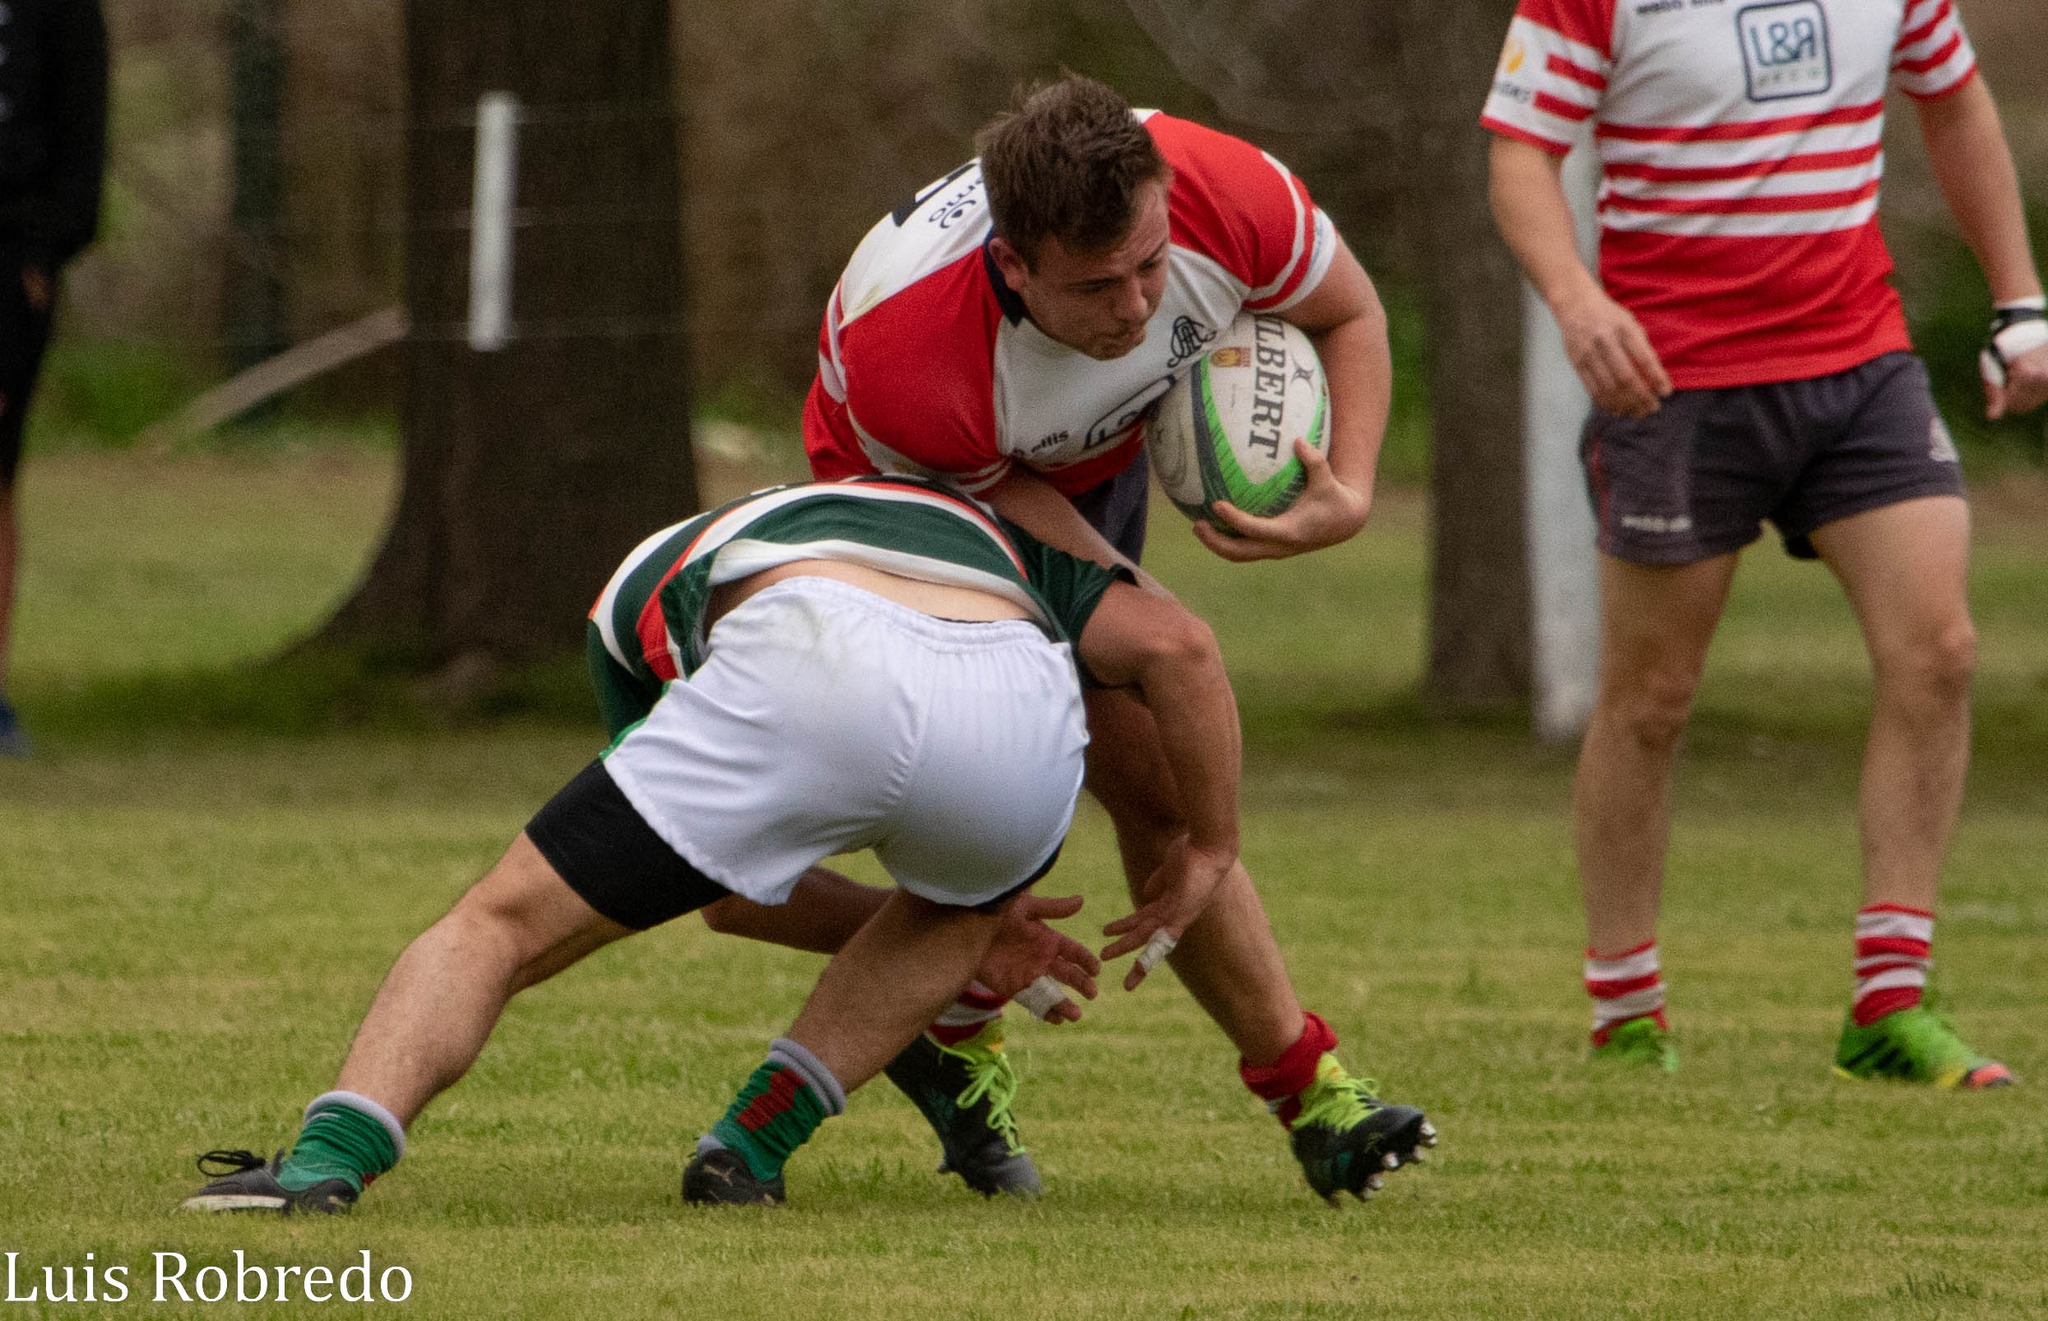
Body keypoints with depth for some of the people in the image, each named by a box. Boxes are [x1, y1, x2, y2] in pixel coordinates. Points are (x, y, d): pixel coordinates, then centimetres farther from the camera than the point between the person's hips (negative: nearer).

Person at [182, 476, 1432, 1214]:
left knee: (503, 928, 11)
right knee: (959, 907, 37)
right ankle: (756, 1143, 24)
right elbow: (1179, 643, 26)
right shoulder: (995, 539, 45)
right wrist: (1211, 845, 40)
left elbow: (724, 884, 43)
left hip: (804, 675, -2)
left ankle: (330, 1160, -11)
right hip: (1011, 703, 2)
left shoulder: (637, 591, 42)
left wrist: (971, 937, 53)